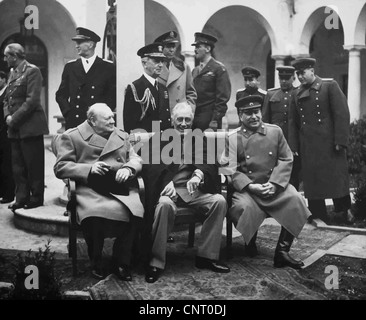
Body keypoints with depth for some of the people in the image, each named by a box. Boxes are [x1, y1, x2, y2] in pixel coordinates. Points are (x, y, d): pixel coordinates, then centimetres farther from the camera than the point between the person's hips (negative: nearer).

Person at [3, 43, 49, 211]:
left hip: (30, 126, -8)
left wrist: (15, 118, -16)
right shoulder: (13, 73, 17)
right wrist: (7, 115, 0)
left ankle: (36, 199, 9)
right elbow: (7, 98, 18)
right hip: (15, 128, 8)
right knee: (18, 166, 10)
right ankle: (22, 198, 18)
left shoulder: (32, 71, -9)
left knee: (34, 165, 0)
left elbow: (32, 100, -17)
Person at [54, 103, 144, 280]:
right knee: (94, 215, -34)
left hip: (121, 188, 3)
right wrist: (89, 168, -12)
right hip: (91, 190, -3)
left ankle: (121, 263, -6)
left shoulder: (122, 136, 24)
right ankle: (96, 263, -6)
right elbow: (60, 168, 2)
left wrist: (128, 168, -5)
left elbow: (136, 159, 20)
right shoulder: (71, 137, 9)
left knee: (134, 212, -28)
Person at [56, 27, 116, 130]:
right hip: (73, 123, 2)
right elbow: (61, 94, 15)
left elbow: (113, 95, 2)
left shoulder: (108, 67, 4)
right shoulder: (70, 66, 12)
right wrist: (68, 113, 1)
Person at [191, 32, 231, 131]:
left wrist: (215, 120, -16)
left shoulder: (219, 68, -5)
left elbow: (223, 97, -10)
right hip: (193, 118, 6)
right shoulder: (195, 71, 16)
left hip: (209, 120, -6)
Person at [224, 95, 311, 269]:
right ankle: (250, 246, 2)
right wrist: (251, 186, -20)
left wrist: (274, 184, -12)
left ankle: (282, 251, -14)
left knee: (295, 200, -25)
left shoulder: (275, 131, 10)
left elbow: (286, 160, 4)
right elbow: (231, 169, -5)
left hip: (275, 186, 2)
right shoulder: (232, 139, 3)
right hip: (247, 189, -2)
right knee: (244, 207, -32)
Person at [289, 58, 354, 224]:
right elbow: (293, 121, 12)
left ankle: (344, 210, 26)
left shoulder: (330, 86, -3)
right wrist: (293, 146, 6)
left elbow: (342, 114, -8)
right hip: (308, 146, 4)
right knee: (312, 181, 5)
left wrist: (340, 140, -13)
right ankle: (318, 216, 17)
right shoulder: (298, 93, 11)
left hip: (329, 143, -4)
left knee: (337, 177, 4)